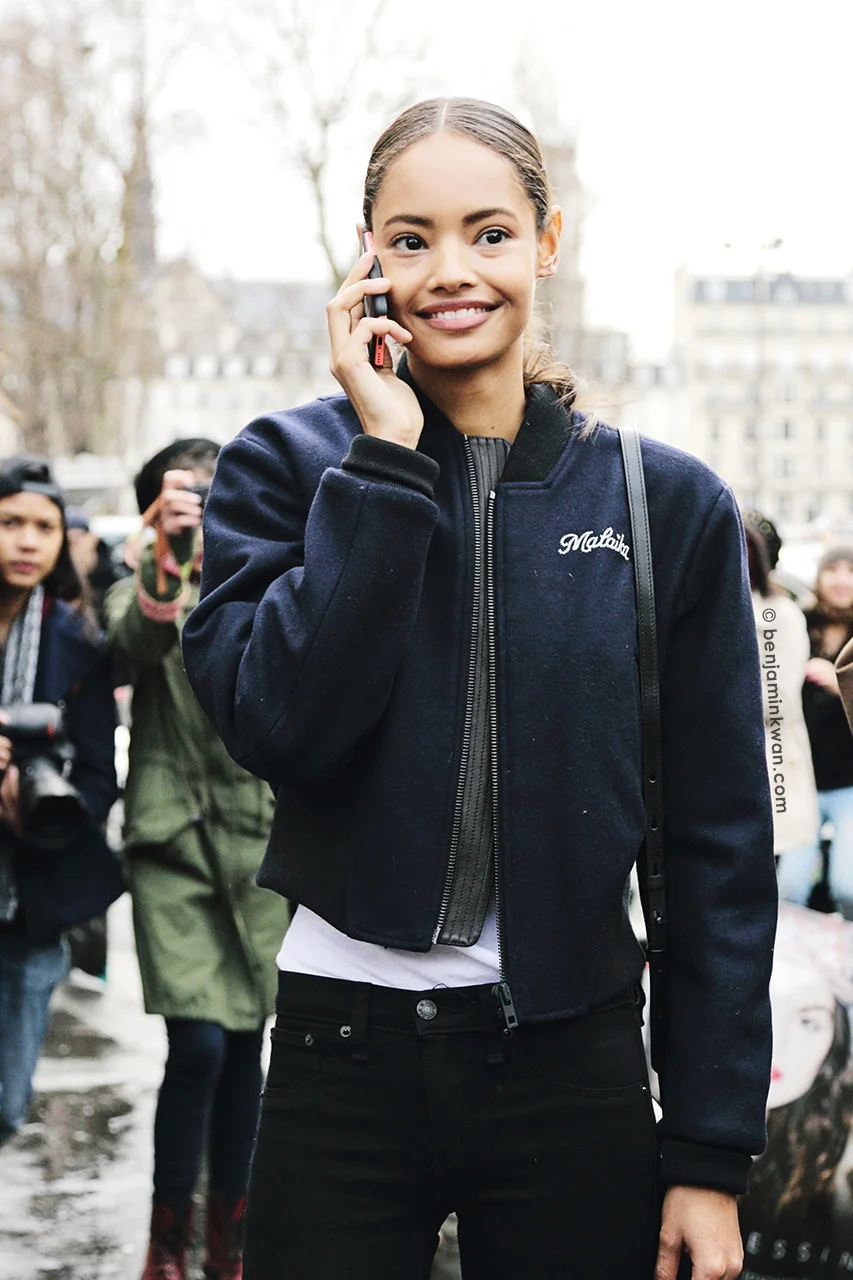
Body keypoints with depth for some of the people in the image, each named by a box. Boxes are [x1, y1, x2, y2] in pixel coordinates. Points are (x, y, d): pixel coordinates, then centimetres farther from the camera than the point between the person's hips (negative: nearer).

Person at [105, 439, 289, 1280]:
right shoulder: (142, 589, 3)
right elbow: (138, 642, -21)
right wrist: (167, 556, -39)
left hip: (258, 840, 3)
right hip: (175, 840, -2)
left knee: (244, 1047, 5)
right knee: (198, 1043, -13)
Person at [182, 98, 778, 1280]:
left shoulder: (668, 503, 1)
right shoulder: (288, 468, 0)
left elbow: (722, 844, 2)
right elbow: (282, 727, -16)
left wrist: (712, 1154, -1)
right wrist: (387, 459, -15)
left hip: (574, 1071, 1)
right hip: (344, 1060, 0)